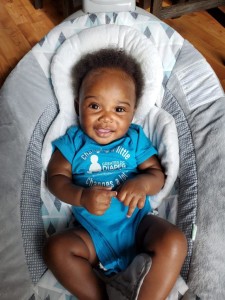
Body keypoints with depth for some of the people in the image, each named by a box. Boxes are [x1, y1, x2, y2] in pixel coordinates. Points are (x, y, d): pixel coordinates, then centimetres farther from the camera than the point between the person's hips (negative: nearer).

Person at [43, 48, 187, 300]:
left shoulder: (135, 139, 5)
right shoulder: (73, 142, 4)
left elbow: (157, 173, 1)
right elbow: (55, 178, -3)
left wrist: (143, 182, -23)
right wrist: (82, 197, -23)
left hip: (138, 225, 0)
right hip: (93, 236, 0)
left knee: (174, 241, -25)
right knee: (55, 248, -23)